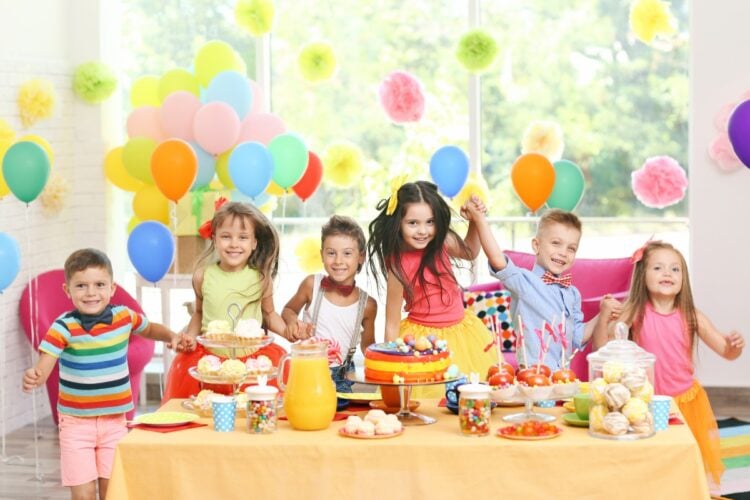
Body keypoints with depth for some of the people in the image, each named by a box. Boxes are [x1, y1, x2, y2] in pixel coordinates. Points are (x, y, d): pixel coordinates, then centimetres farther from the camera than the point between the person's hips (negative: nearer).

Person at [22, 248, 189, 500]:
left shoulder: (125, 316, -2)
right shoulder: (64, 327, -14)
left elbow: (149, 329, 20)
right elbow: (43, 366, -24)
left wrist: (173, 336, 3)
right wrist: (34, 377, -46)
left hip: (115, 420, 3)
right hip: (76, 422, -3)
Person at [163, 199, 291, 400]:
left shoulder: (261, 278, -4)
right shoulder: (203, 276, -2)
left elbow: (269, 313, 10)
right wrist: (189, 338, 0)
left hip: (253, 359, -1)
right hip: (210, 359, 1)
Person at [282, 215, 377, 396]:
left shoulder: (367, 305, -4)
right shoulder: (312, 285, -5)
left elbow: (368, 347, 9)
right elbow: (288, 310, 13)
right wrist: (293, 320, -10)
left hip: (342, 378, 0)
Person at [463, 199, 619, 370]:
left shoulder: (572, 293, 14)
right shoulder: (525, 282, -5)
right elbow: (498, 260, -22)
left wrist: (603, 315, 11)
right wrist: (480, 220, -25)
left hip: (564, 375, 6)